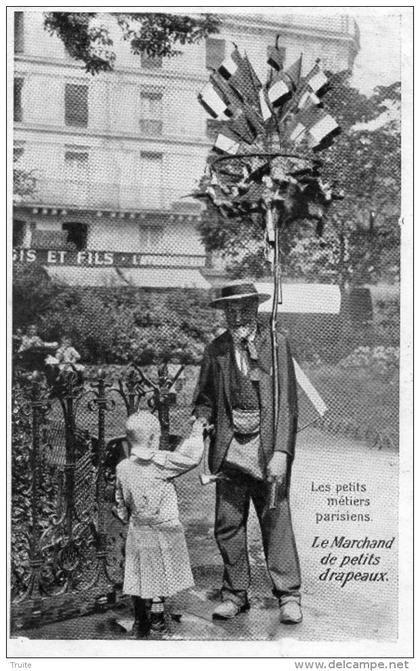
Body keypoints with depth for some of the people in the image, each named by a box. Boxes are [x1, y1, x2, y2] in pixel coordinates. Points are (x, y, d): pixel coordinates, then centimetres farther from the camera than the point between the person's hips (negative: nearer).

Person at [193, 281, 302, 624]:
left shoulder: (276, 343, -3)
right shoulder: (216, 350, 7)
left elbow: (287, 402, -7)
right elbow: (204, 398, 17)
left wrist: (281, 452, -14)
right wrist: (201, 420, -6)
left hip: (268, 447, -3)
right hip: (229, 449, 3)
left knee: (277, 522, -1)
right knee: (228, 525, 6)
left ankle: (288, 596, 12)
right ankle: (235, 594, 22)